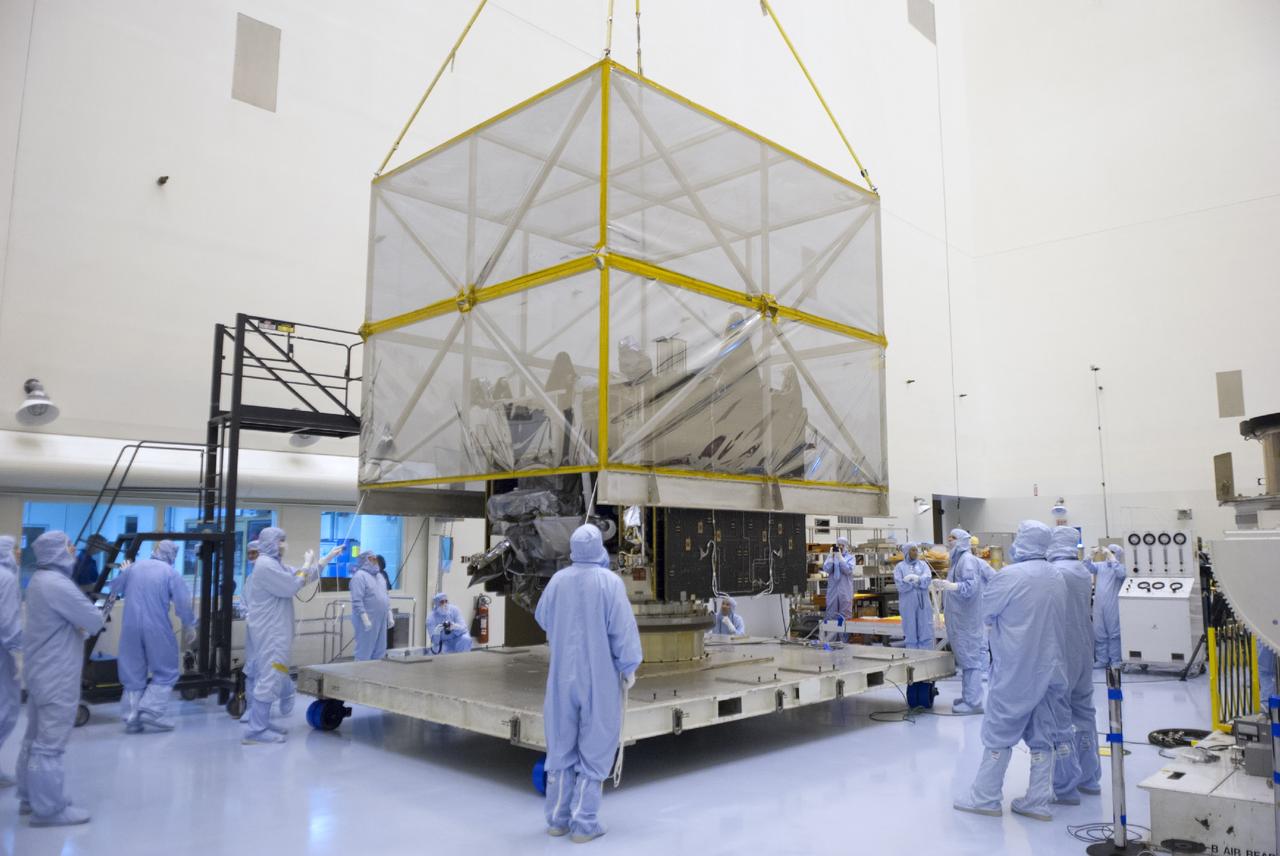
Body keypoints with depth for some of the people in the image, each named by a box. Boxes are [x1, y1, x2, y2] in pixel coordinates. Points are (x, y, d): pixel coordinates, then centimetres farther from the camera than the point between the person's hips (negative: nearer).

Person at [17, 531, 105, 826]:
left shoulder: (39, 580, 11)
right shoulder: (58, 584, -22)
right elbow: (94, 621, -18)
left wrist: (78, 626, -3)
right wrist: (86, 623, 4)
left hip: (41, 670, 10)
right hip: (57, 675, -10)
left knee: (36, 736, 18)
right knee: (50, 742, -4)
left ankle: (30, 798, 28)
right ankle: (49, 809, 3)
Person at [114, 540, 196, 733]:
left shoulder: (133, 567, 8)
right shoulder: (171, 573, -6)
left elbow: (114, 588, 25)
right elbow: (183, 604, -8)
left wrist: (124, 572, 44)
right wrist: (190, 626, 5)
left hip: (130, 628, 5)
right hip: (157, 628, -4)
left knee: (133, 673, 14)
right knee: (166, 672, 9)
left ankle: (132, 718, 12)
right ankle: (151, 710, -5)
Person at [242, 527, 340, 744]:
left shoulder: (275, 564, 18)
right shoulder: (265, 565, -16)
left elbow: (306, 577, 24)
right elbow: (292, 586, -19)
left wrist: (329, 557, 23)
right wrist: (306, 564, -6)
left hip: (275, 630, 11)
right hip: (270, 631, -11)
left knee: (268, 676, 13)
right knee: (270, 677, -12)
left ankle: (261, 724, 18)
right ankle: (256, 731, -11)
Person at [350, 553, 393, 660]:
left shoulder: (379, 576, 17)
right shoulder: (360, 576, -11)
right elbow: (357, 601, -18)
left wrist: (390, 616, 15)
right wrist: (365, 619, -23)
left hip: (381, 620, 8)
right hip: (367, 621, -8)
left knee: (379, 651, 11)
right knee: (364, 652, -5)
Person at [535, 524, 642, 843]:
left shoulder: (558, 580, -2)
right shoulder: (610, 581, -14)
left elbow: (542, 619, 13)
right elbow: (623, 628, -13)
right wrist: (629, 667, -2)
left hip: (562, 676, 4)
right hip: (600, 677, -4)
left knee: (561, 746, 15)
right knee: (595, 749, 6)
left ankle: (558, 818, 21)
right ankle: (584, 823, 7)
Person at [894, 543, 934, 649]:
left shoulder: (922, 564, 11)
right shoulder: (899, 567, 3)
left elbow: (928, 579, -6)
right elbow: (901, 585, -10)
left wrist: (916, 579, -21)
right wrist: (920, 581, -8)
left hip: (923, 603, 2)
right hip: (908, 605, -2)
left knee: (926, 632, 1)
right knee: (910, 633, 1)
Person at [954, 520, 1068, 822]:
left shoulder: (1009, 576, -17)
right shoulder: (1057, 578, 3)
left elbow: (986, 613, -6)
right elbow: (1060, 620, 11)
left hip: (1014, 670, -6)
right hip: (1047, 669, 6)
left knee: (998, 734, 5)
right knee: (1042, 737, 12)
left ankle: (986, 797, 12)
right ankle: (1038, 802, 17)